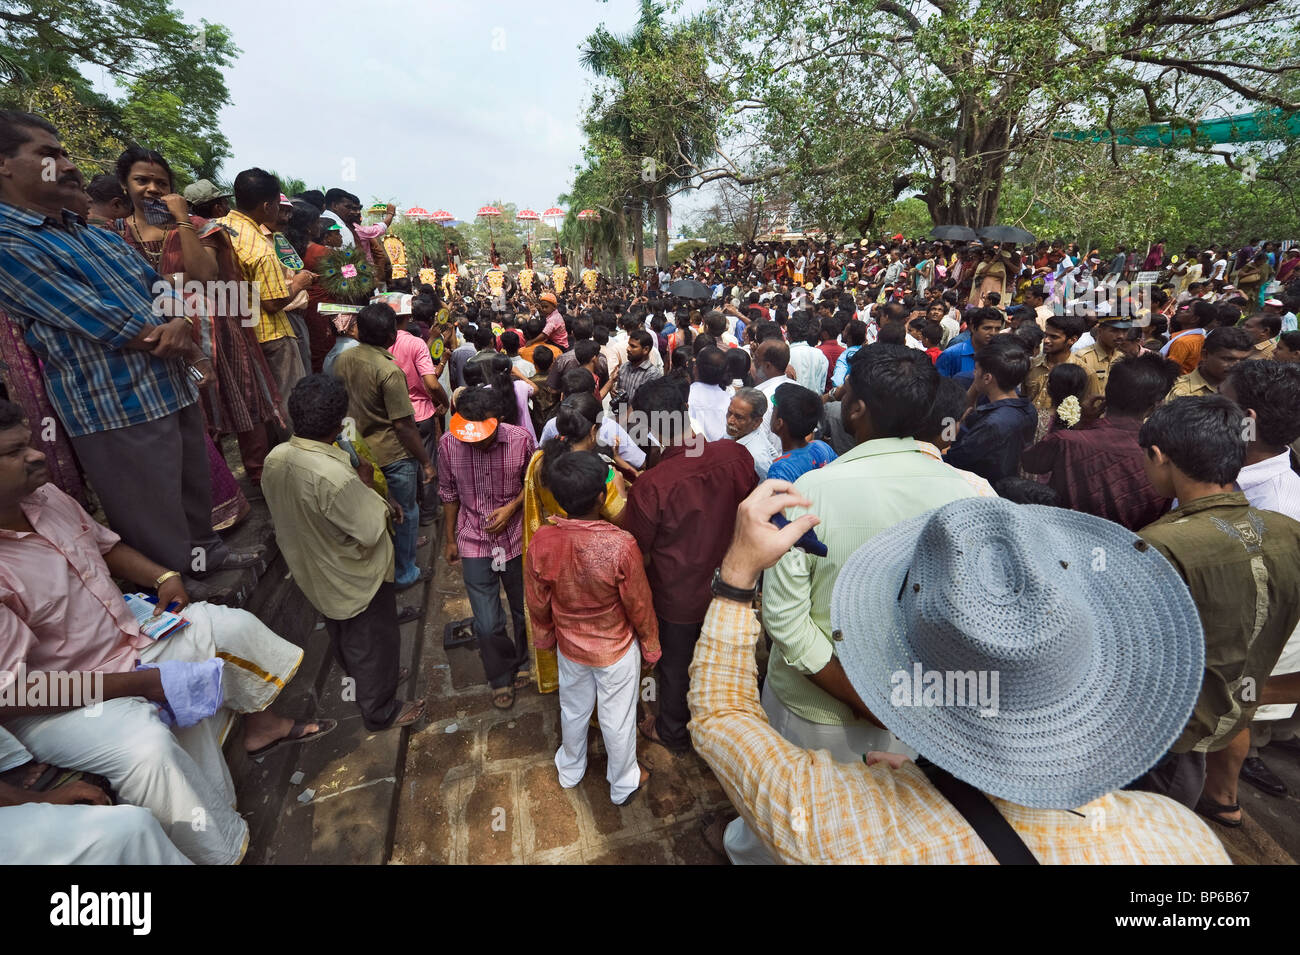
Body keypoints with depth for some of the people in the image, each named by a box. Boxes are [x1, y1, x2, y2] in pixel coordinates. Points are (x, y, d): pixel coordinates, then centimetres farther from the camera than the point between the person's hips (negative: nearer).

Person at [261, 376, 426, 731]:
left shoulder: (275, 459, -12)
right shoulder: (334, 475, -38)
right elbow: (372, 531, -29)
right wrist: (367, 482, -16)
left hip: (312, 574, 8)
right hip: (354, 579, -8)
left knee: (343, 637, 33)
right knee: (372, 645, 15)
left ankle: (356, 681, 60)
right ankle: (380, 712, 36)